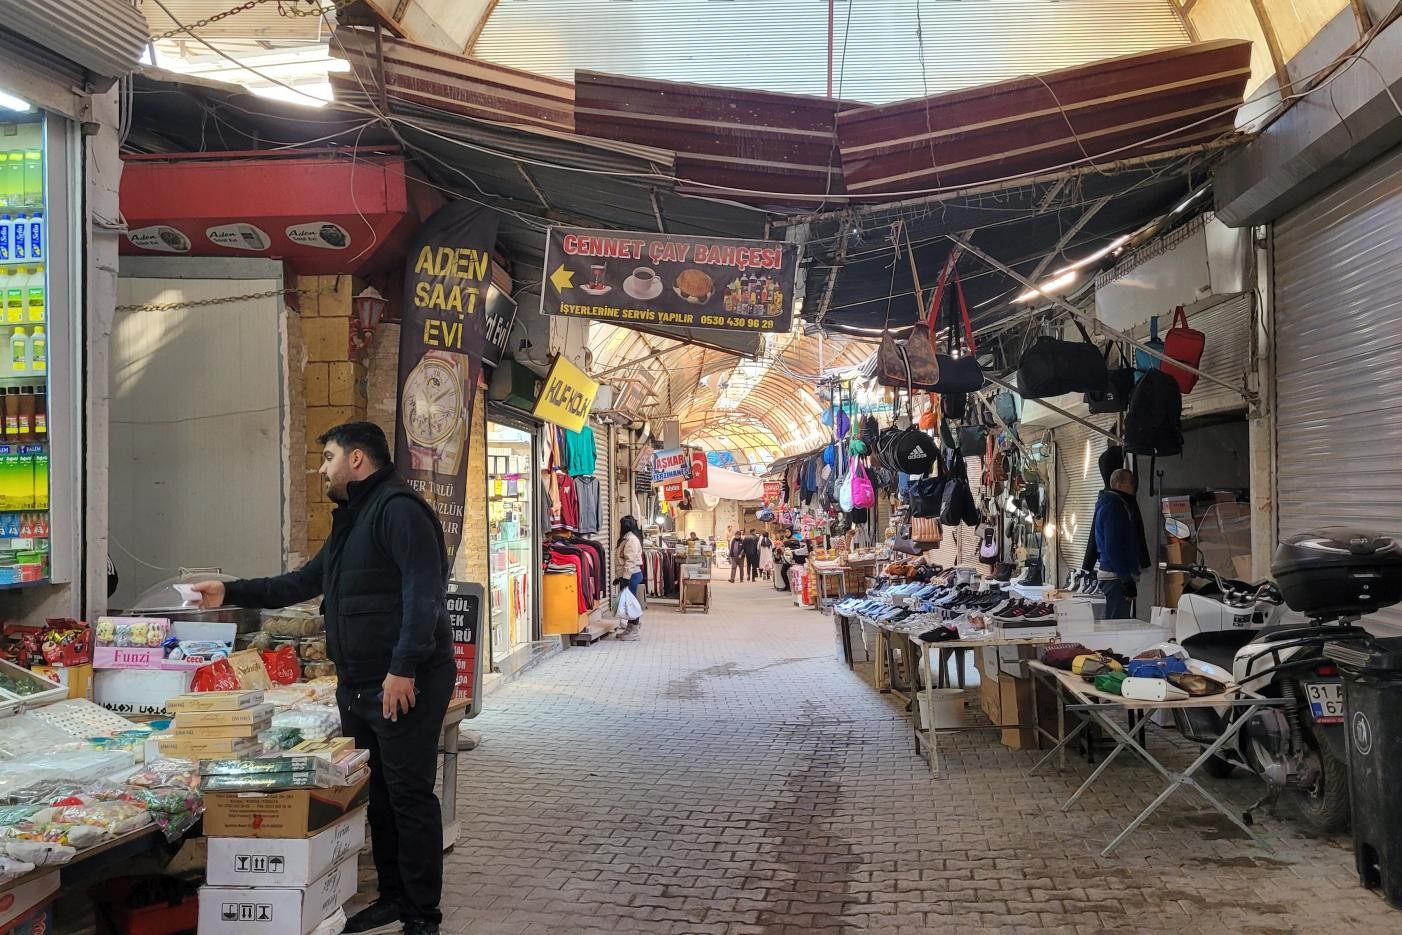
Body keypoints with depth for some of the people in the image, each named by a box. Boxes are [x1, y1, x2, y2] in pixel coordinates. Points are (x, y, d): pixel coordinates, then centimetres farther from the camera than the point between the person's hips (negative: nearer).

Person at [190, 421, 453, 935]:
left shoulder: (398, 508, -13)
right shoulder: (351, 519, 20)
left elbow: (424, 593, -23)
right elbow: (304, 582, 29)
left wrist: (404, 668, -27)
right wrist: (230, 593, 26)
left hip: (405, 685, -10)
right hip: (358, 686, 10)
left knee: (409, 796, -4)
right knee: (376, 794, 15)